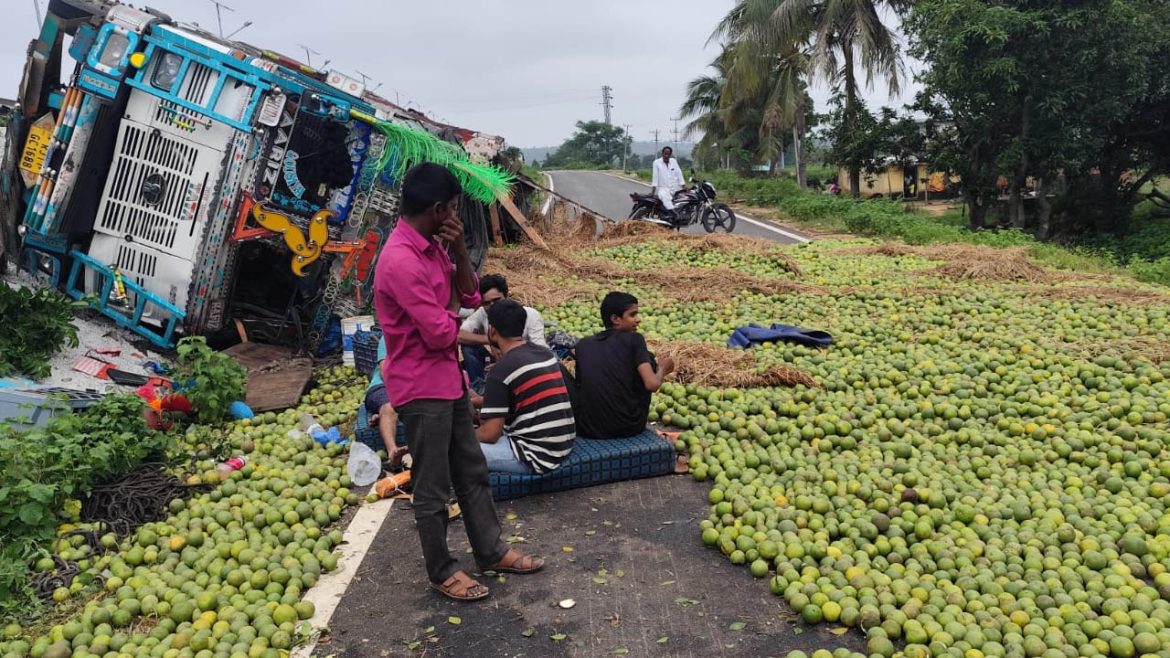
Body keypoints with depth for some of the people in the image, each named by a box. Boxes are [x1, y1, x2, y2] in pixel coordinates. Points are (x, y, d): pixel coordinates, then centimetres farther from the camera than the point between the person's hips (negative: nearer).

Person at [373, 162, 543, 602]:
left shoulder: (432, 247, 6)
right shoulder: (400, 261, -25)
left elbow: (470, 297, 8)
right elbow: (441, 333, -25)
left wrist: (459, 249, -6)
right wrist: (451, 310, -3)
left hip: (449, 377, 10)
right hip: (422, 387, -10)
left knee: (472, 470, 19)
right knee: (432, 487, 6)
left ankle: (490, 551, 34)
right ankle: (441, 571, 24)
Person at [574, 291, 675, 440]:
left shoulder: (583, 344, 6)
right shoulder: (634, 339, -5)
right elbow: (652, 384, -15)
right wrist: (662, 370, 8)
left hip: (587, 429, 3)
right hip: (628, 428, -3)